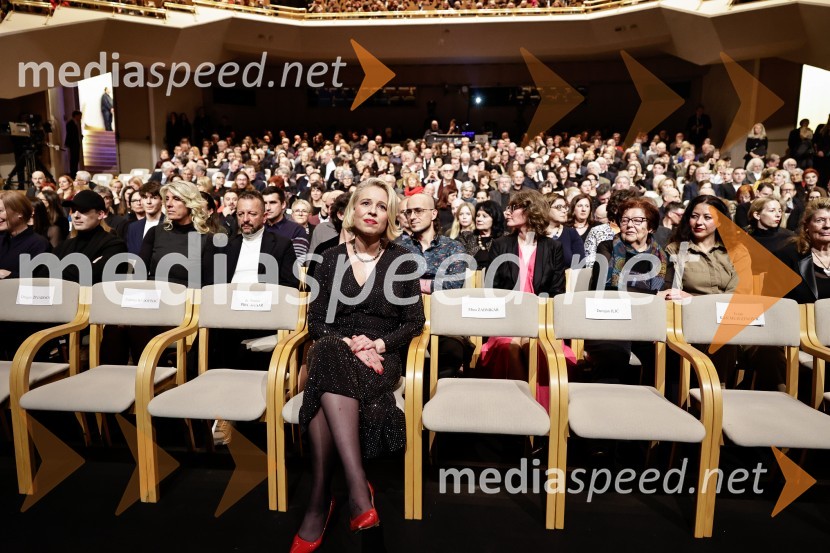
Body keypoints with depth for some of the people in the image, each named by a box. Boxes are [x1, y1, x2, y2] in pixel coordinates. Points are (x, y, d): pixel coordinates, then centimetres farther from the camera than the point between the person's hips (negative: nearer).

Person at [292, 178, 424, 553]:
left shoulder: (402, 260, 6)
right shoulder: (331, 259, 10)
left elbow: (414, 322, 4)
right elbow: (316, 322, 5)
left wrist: (380, 344, -13)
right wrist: (348, 343, -14)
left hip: (382, 357, -2)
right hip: (335, 353, 2)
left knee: (326, 390, -34)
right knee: (327, 353, -36)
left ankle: (320, 502, -29)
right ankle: (357, 486, -38)